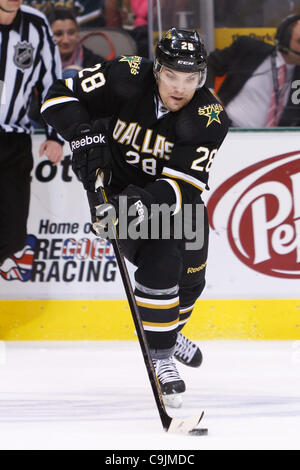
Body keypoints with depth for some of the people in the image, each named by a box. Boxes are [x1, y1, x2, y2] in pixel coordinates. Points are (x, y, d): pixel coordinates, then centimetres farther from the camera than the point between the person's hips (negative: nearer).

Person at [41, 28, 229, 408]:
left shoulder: (209, 119, -25)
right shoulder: (128, 78, -27)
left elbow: (184, 187, -30)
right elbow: (60, 97, -20)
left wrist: (149, 202, -48)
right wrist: (84, 134, -36)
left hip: (175, 196, 3)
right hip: (118, 187, -3)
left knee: (189, 279, 14)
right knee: (160, 263, -24)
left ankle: (168, 331, 48)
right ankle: (159, 357, -11)